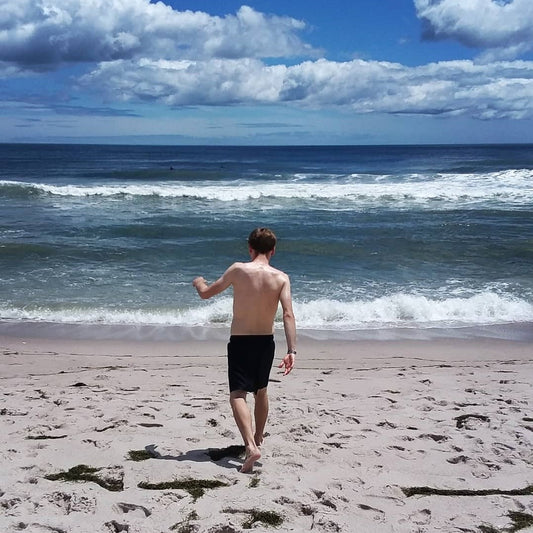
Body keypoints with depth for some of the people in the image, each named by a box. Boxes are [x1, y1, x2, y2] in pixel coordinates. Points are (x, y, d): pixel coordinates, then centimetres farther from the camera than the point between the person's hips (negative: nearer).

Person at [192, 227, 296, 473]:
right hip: (266, 342, 3)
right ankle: (258, 438, 42)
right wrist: (291, 350, -17)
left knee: (237, 395, -5)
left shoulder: (238, 270, -11)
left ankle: (251, 446, -26)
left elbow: (205, 294, 0)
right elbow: (288, 315, -17)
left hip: (240, 342, -3)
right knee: (261, 390, 23)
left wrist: (198, 283, 23)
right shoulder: (281, 278, -8)